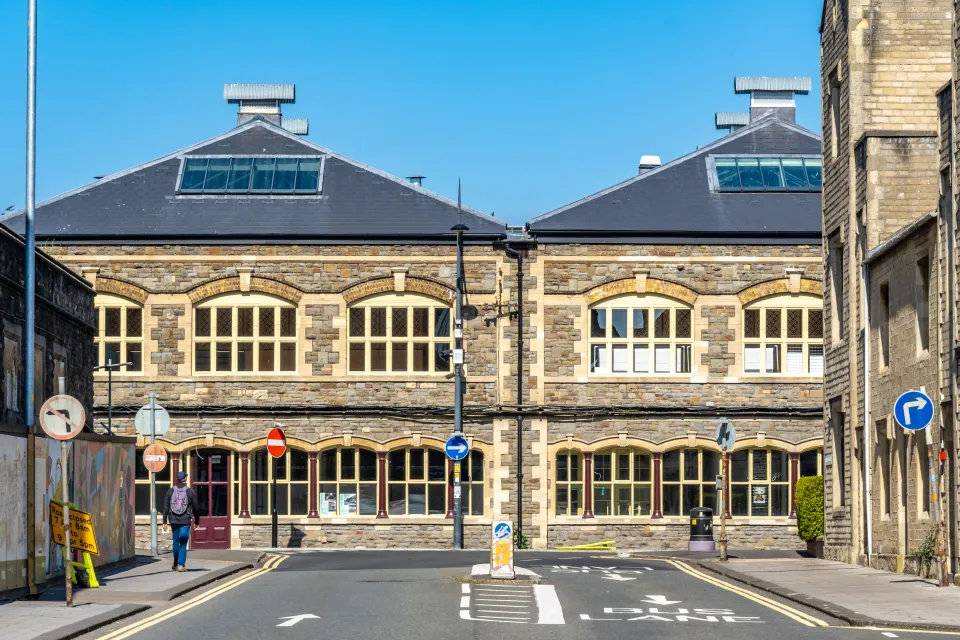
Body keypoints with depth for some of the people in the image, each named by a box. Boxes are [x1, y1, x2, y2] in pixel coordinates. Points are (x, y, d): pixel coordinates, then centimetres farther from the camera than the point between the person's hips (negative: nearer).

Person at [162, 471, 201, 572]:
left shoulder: (170, 491, 3)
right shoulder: (190, 492, -4)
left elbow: (166, 507, 2)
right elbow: (196, 508, 0)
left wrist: (164, 521, 5)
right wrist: (196, 521, 11)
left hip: (173, 521, 3)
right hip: (185, 522, -3)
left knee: (176, 542, 16)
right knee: (183, 543, -1)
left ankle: (176, 564, 25)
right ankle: (181, 565, -7)